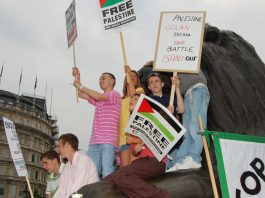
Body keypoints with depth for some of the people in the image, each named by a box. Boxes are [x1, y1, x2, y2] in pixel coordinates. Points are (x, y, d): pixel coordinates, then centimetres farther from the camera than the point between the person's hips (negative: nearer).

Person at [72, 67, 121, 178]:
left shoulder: (115, 95, 4)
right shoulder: (98, 99, 27)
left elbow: (99, 97, -12)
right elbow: (81, 95, 20)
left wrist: (81, 86, -8)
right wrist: (77, 78, 7)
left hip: (108, 141, -7)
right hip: (94, 142, 7)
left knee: (106, 171, -16)